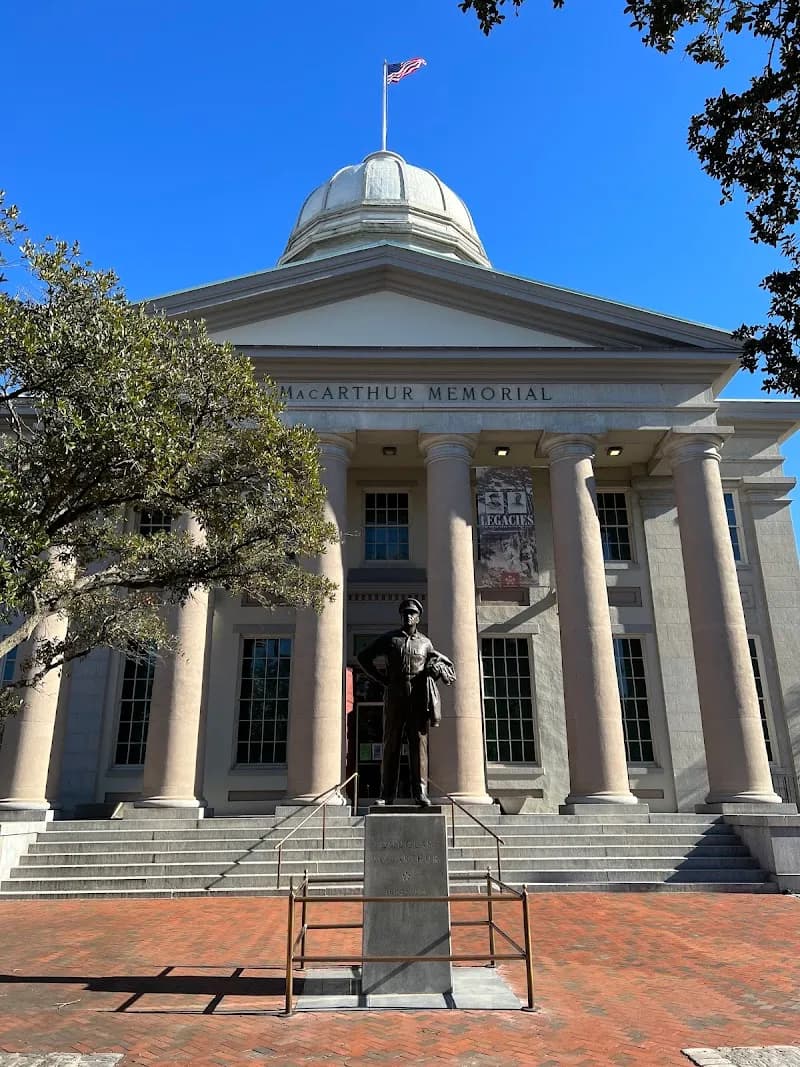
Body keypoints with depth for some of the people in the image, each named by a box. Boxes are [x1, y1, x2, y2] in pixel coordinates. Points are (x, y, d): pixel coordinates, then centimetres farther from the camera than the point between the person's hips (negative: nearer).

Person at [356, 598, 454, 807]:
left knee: (419, 743, -6)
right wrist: (381, 678, 6)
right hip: (394, 697, 0)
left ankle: (420, 792, -7)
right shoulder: (389, 639, 11)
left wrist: (438, 668, 1)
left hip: (418, 698, 0)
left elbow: (445, 664, 25)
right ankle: (387, 795, 3)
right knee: (391, 745, 0)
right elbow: (363, 657, 15)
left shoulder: (425, 643, 15)